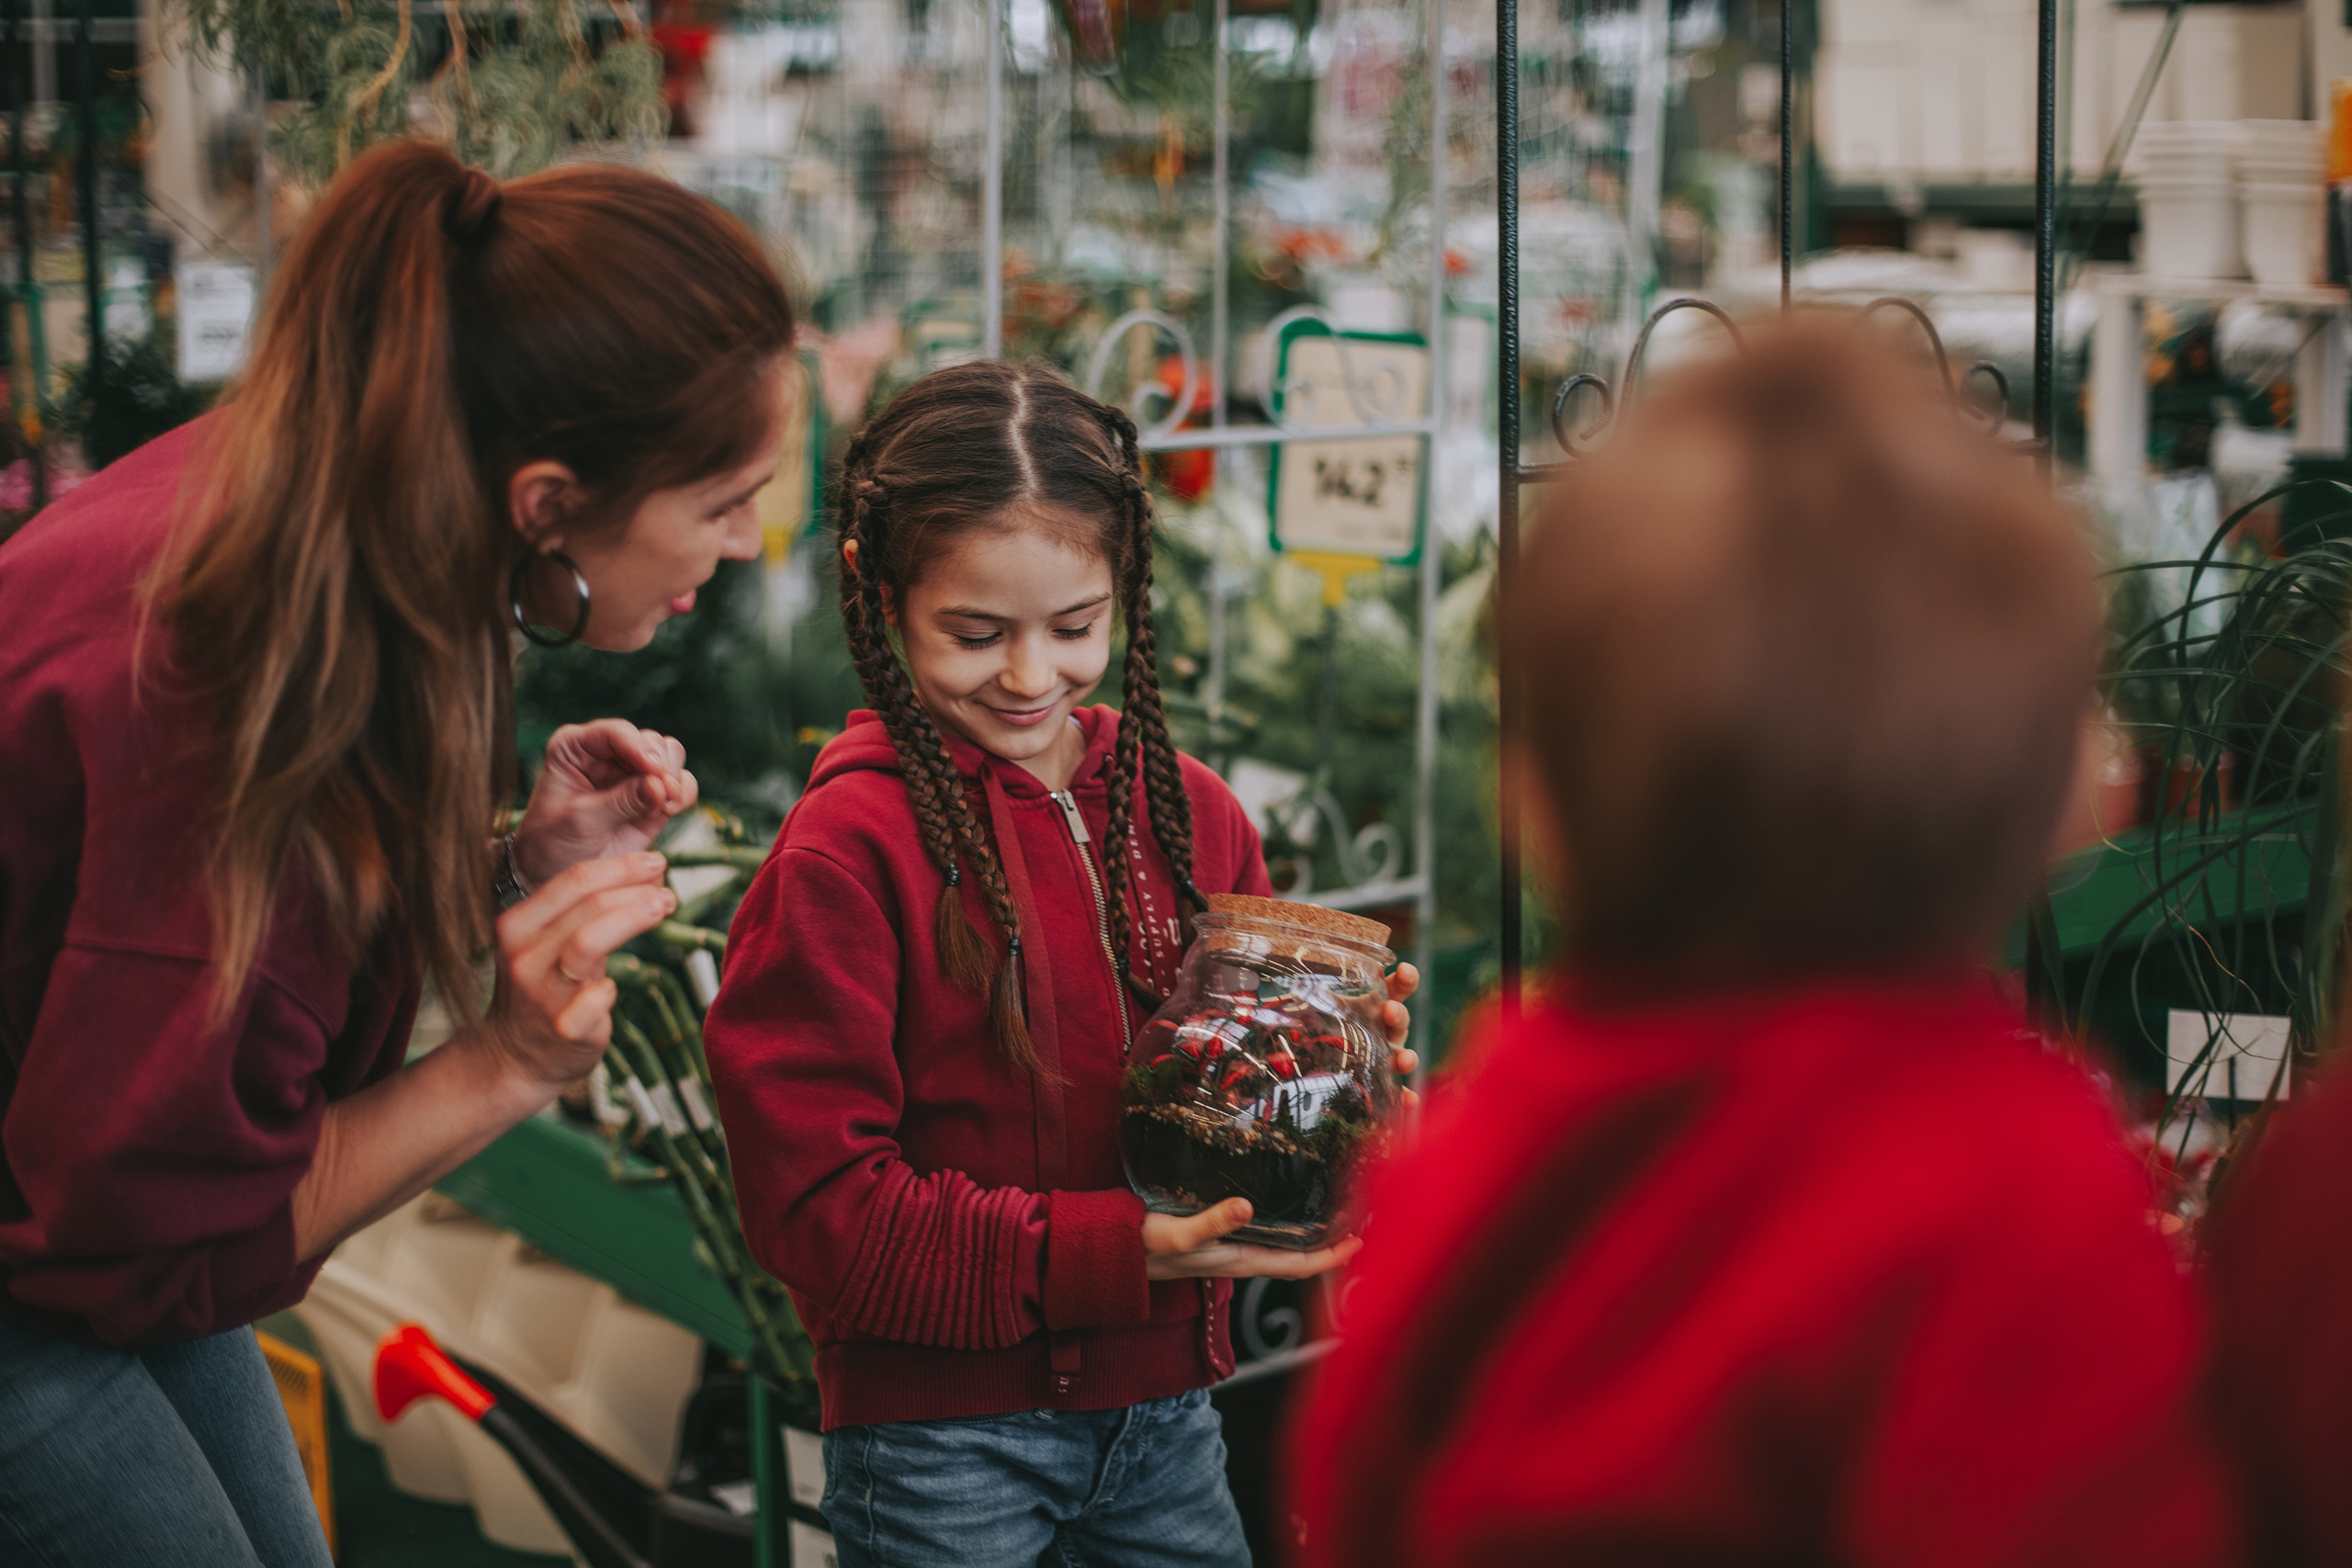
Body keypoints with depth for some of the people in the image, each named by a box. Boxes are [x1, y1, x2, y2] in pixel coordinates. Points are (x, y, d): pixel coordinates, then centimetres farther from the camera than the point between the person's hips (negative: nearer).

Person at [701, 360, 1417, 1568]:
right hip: (941, 1444, -5)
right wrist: (1106, 1253, -22)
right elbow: (817, 1206, -15)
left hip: (1164, 1412, 5)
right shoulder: (848, 848, -12)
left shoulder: (1189, 813, 5)